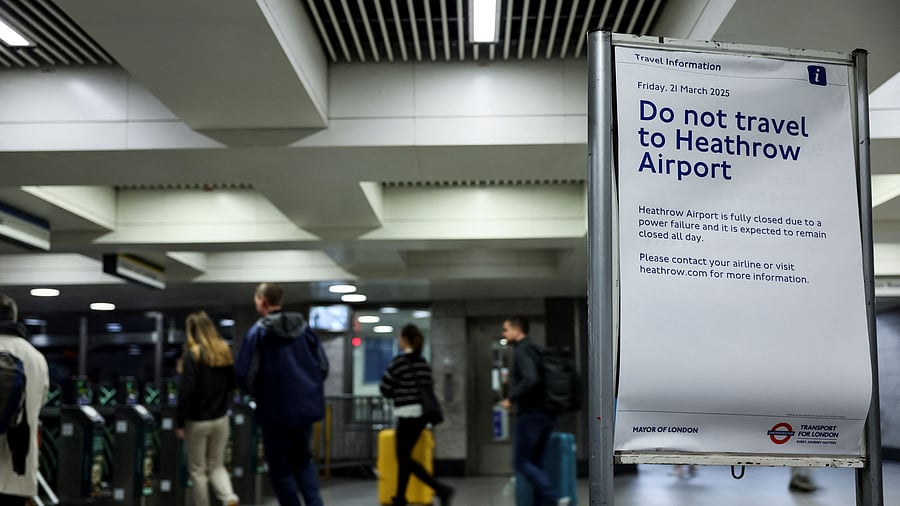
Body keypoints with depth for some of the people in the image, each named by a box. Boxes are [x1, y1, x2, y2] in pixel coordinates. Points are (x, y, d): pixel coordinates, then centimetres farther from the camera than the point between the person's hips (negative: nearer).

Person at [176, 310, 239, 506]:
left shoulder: (193, 354, -15)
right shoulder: (224, 350, 2)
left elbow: (187, 391, -17)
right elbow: (232, 384, 11)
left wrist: (179, 422, -11)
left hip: (197, 421, -5)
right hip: (221, 418, 5)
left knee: (197, 470, 9)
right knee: (217, 465, 16)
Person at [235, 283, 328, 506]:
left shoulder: (258, 331, -10)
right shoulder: (304, 328, 3)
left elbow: (244, 374, -12)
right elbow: (323, 366, 6)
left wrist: (257, 392, 8)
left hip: (276, 410, -5)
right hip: (307, 407, 5)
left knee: (280, 467, 8)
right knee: (303, 460, 20)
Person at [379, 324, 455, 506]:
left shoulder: (399, 360, -11)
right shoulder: (422, 361, 9)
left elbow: (384, 389, -5)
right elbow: (429, 386, 13)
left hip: (408, 414, -8)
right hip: (421, 413, 8)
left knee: (405, 458, -3)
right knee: (403, 456, 15)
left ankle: (441, 489, -13)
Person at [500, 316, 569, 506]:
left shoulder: (522, 351, -12)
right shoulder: (536, 349, 17)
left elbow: (530, 379, -26)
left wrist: (511, 399, -17)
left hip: (530, 414, -9)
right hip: (547, 414, 9)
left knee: (521, 462, -2)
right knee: (536, 462, 12)